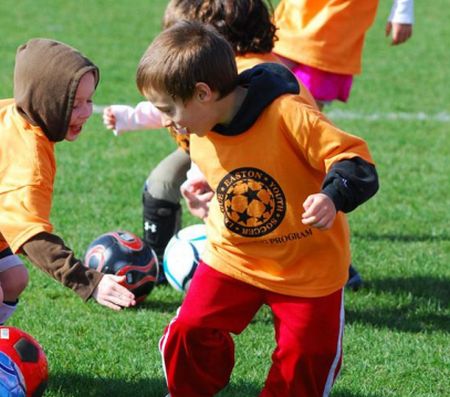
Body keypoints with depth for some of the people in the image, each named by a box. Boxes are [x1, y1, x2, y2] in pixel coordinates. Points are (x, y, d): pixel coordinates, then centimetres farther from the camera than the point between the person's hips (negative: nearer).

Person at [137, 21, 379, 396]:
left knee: (304, 358, 5)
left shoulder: (288, 116, -30)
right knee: (189, 331, -1)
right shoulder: (201, 139, -7)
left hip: (308, 265, -5)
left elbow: (354, 157, -30)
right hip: (234, 258, 5)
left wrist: (334, 196, -45)